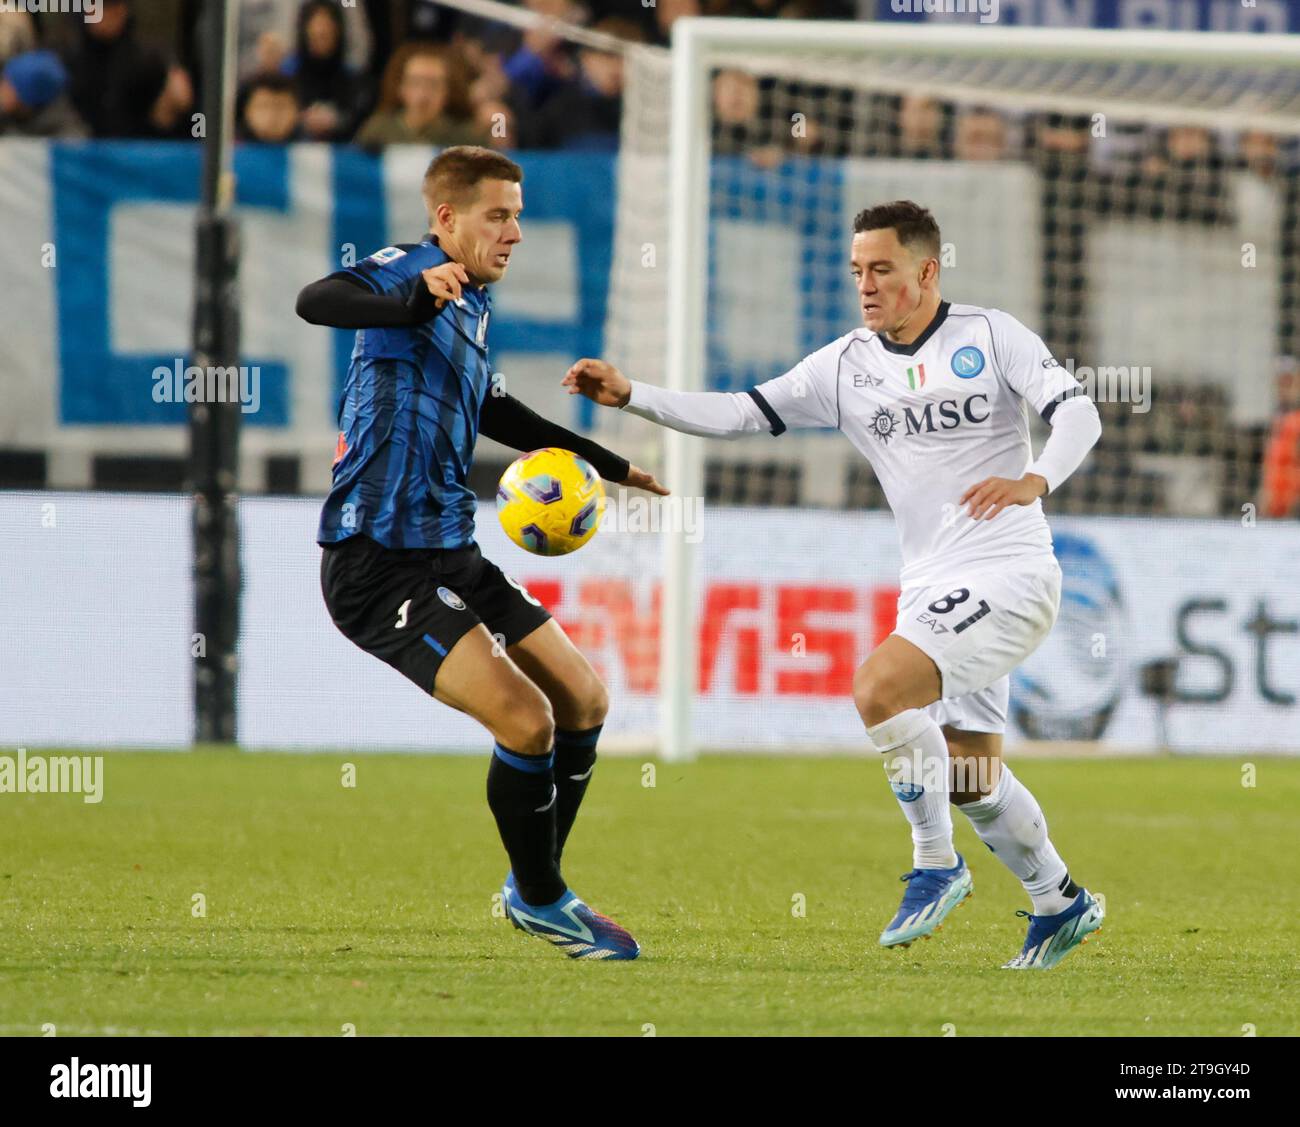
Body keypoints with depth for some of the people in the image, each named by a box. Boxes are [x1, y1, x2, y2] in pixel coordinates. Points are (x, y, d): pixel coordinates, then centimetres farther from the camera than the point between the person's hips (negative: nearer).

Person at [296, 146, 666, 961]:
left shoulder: (477, 301, 14)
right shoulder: (410, 270, -13)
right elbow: (317, 301, -35)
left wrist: (604, 463, 39)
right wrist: (414, 303, -54)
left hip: (450, 554, 10)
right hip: (379, 564, -10)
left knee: (584, 701, 13)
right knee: (525, 718, -18)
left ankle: (533, 889, 29)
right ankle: (542, 900, 3)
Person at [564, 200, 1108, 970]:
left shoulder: (990, 335, -6)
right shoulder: (848, 365, 7)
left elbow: (1079, 414, -13)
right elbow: (742, 414, 6)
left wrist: (1035, 480, -33)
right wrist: (630, 396, -5)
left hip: (1010, 576, -7)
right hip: (932, 589, 7)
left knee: (880, 686, -25)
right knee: (969, 778, 12)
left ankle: (936, 864, -10)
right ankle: (1061, 903, 33)